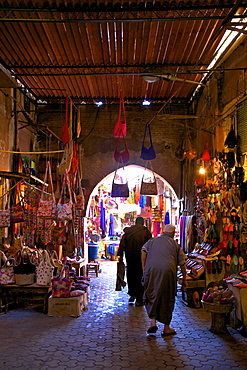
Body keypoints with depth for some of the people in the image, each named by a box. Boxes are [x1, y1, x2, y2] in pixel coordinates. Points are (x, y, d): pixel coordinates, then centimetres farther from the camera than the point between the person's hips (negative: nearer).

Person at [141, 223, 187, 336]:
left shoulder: (152, 240, 21)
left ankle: (153, 322, -2)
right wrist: (184, 280, 22)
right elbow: (182, 264, 16)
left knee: (151, 296, 12)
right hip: (168, 271, 0)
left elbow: (144, 251, 6)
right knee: (167, 298, 10)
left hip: (151, 269, 1)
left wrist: (144, 268, 8)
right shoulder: (175, 244, 19)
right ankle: (166, 328, 17)